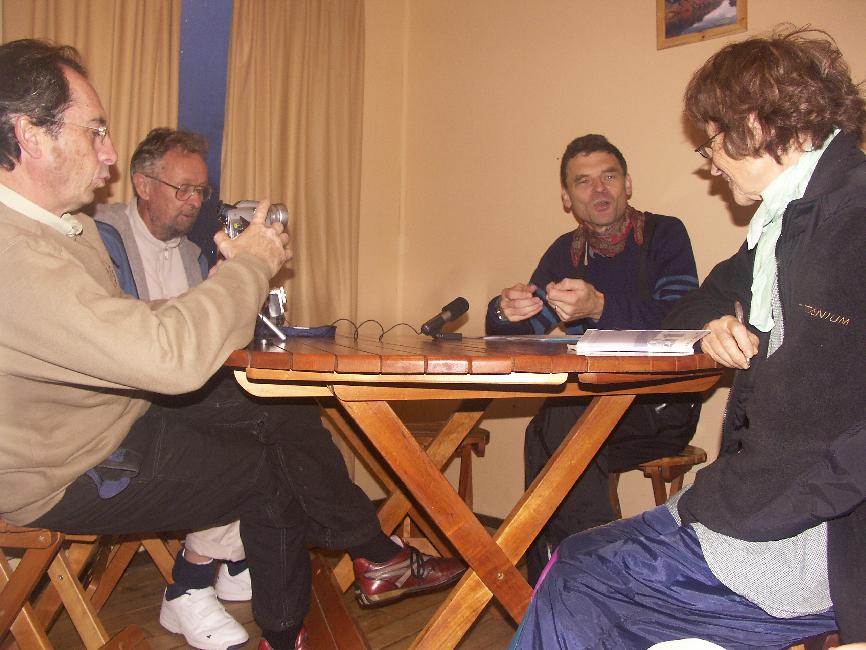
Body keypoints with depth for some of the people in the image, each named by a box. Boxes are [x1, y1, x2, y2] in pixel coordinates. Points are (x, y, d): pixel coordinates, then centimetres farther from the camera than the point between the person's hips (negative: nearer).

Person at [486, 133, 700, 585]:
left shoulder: (664, 235, -2)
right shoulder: (565, 252, 12)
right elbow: (519, 332, 6)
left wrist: (600, 307, -32)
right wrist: (507, 312, -18)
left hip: (660, 410, -4)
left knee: (556, 425, -28)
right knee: (547, 430, -25)